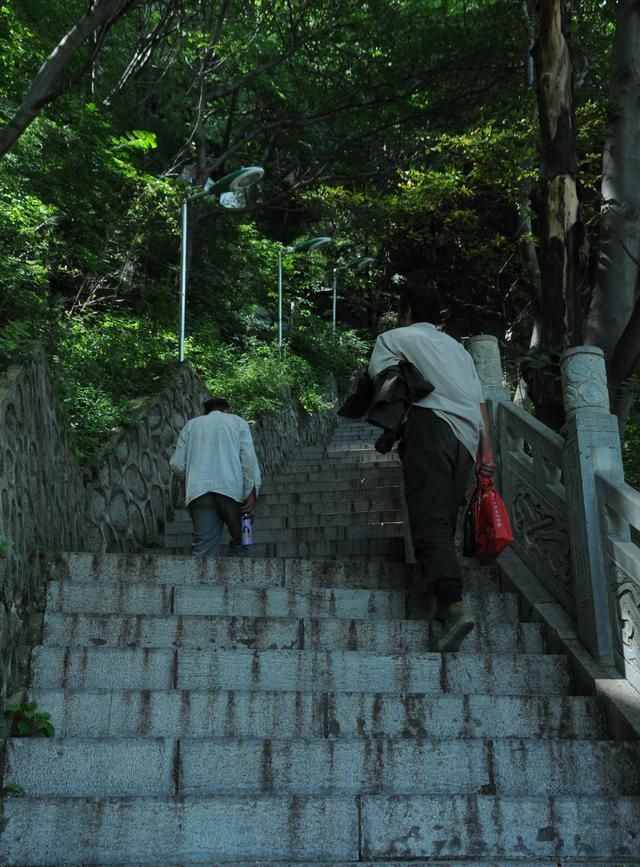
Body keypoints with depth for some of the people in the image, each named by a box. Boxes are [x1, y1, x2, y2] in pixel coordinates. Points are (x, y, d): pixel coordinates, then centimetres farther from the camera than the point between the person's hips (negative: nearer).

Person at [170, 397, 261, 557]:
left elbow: (177, 465, 13)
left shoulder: (191, 424, 23)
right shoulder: (237, 422, 18)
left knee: (203, 549, -4)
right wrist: (252, 492, -3)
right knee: (240, 543, 11)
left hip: (199, 490, 2)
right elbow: (249, 458, 1)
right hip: (232, 489, -1)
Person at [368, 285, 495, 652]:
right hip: (468, 435, 6)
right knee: (446, 521, 12)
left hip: (430, 422, -6)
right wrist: (487, 452, 19)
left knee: (430, 521, -14)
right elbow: (481, 403, 24)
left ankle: (454, 606, -30)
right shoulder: (457, 347, 32)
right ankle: (445, 601, 6)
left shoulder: (395, 338, 17)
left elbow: (376, 380, 2)